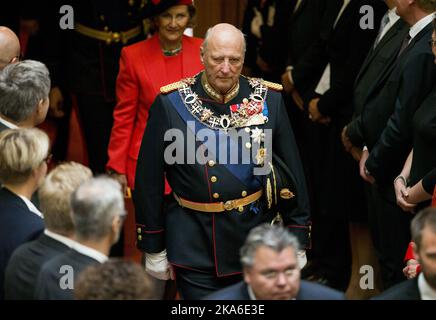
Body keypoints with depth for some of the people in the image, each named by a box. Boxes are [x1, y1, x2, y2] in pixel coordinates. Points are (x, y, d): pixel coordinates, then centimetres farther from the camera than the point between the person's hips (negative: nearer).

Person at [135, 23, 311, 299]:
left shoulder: (269, 99, -2)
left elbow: (292, 173, 4)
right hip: (195, 246, -2)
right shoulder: (170, 103, -8)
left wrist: (297, 242, 4)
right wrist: (154, 249, 0)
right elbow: (149, 181, -2)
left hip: (255, 237, 2)